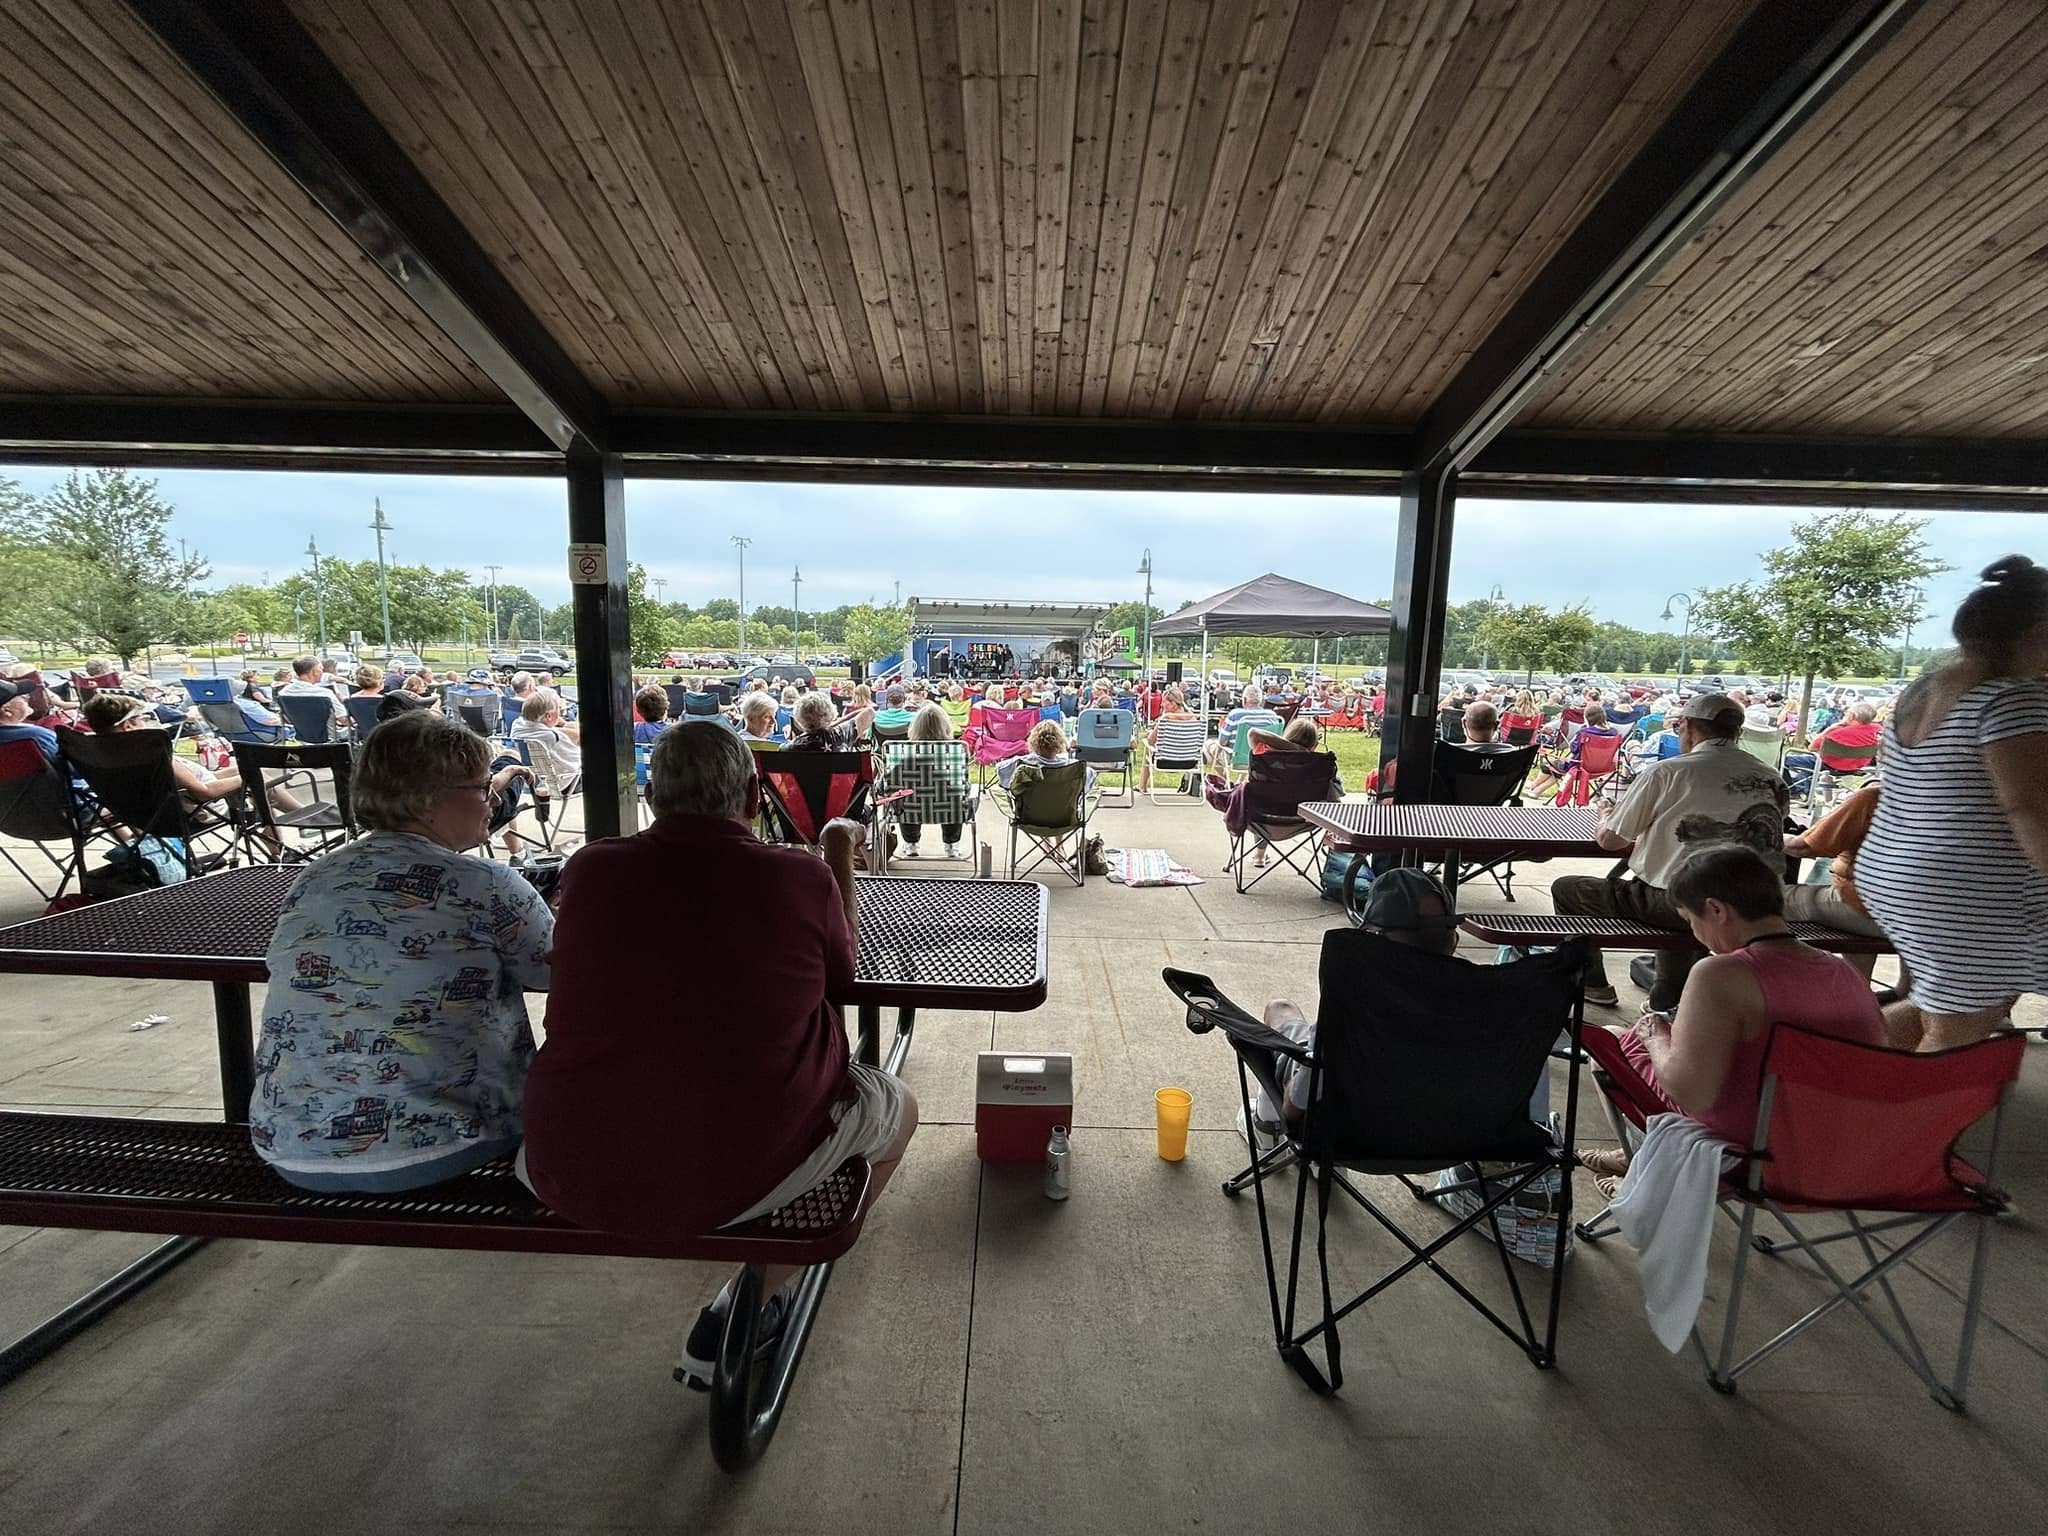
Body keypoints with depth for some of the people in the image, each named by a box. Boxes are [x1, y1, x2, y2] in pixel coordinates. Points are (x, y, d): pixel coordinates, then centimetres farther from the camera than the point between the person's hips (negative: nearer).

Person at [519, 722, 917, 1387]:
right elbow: (842, 972, 6)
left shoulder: (589, 867, -6)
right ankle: (744, 1309, 20)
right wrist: (841, 855, 14)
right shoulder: (801, 877, -14)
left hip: (570, 1176, 4)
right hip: (739, 1176, -3)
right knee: (897, 1106, 21)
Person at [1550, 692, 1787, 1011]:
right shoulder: (1771, 778, 6)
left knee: (1566, 888, 11)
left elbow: (1609, 840, -4)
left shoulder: (1666, 772, -9)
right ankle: (1670, 999, 44)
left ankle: (1593, 984, 24)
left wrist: (1607, 815, 19)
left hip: (1682, 905, -6)